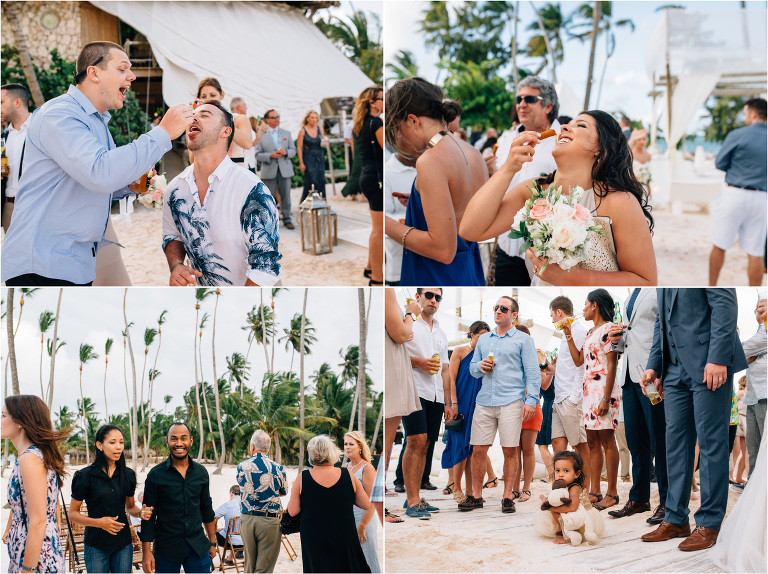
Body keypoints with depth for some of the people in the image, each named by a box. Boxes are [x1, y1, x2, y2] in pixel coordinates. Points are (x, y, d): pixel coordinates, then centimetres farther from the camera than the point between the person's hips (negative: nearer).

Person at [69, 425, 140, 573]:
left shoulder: (127, 474, 5)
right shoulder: (86, 476, -8)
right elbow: (72, 514, -4)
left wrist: (141, 512, -6)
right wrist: (98, 522, -19)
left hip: (123, 544, 3)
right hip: (96, 546, -3)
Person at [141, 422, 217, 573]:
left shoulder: (201, 472, 5)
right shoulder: (156, 474, -6)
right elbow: (148, 516, -4)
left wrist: (212, 542, 15)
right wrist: (146, 552, -9)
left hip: (198, 548, 3)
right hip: (167, 548, -3)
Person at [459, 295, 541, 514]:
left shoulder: (523, 340, 6)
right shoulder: (483, 339, 19)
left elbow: (532, 373, 1)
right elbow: (472, 367, 24)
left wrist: (531, 400, -9)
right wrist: (480, 367, 0)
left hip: (511, 402, -4)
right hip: (484, 401, 4)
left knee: (510, 450, -3)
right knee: (478, 449, 1)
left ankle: (507, 496, 7)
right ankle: (476, 496, 10)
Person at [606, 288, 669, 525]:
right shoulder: (630, 297, 21)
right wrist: (618, 340, 7)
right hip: (630, 376, 8)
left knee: (659, 439, -3)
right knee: (635, 439, 10)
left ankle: (667, 501, 4)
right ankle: (639, 499, 18)